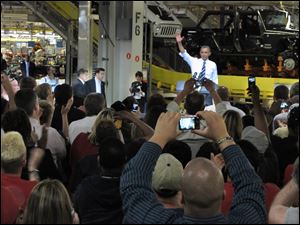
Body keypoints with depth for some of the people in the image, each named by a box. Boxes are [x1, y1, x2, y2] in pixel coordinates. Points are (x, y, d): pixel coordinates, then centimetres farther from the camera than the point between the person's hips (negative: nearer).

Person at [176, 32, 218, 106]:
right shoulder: (194, 61, 6)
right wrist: (179, 43, -19)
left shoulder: (212, 65, 6)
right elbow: (184, 54, -4)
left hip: (207, 91, 0)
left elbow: (215, 80, 9)